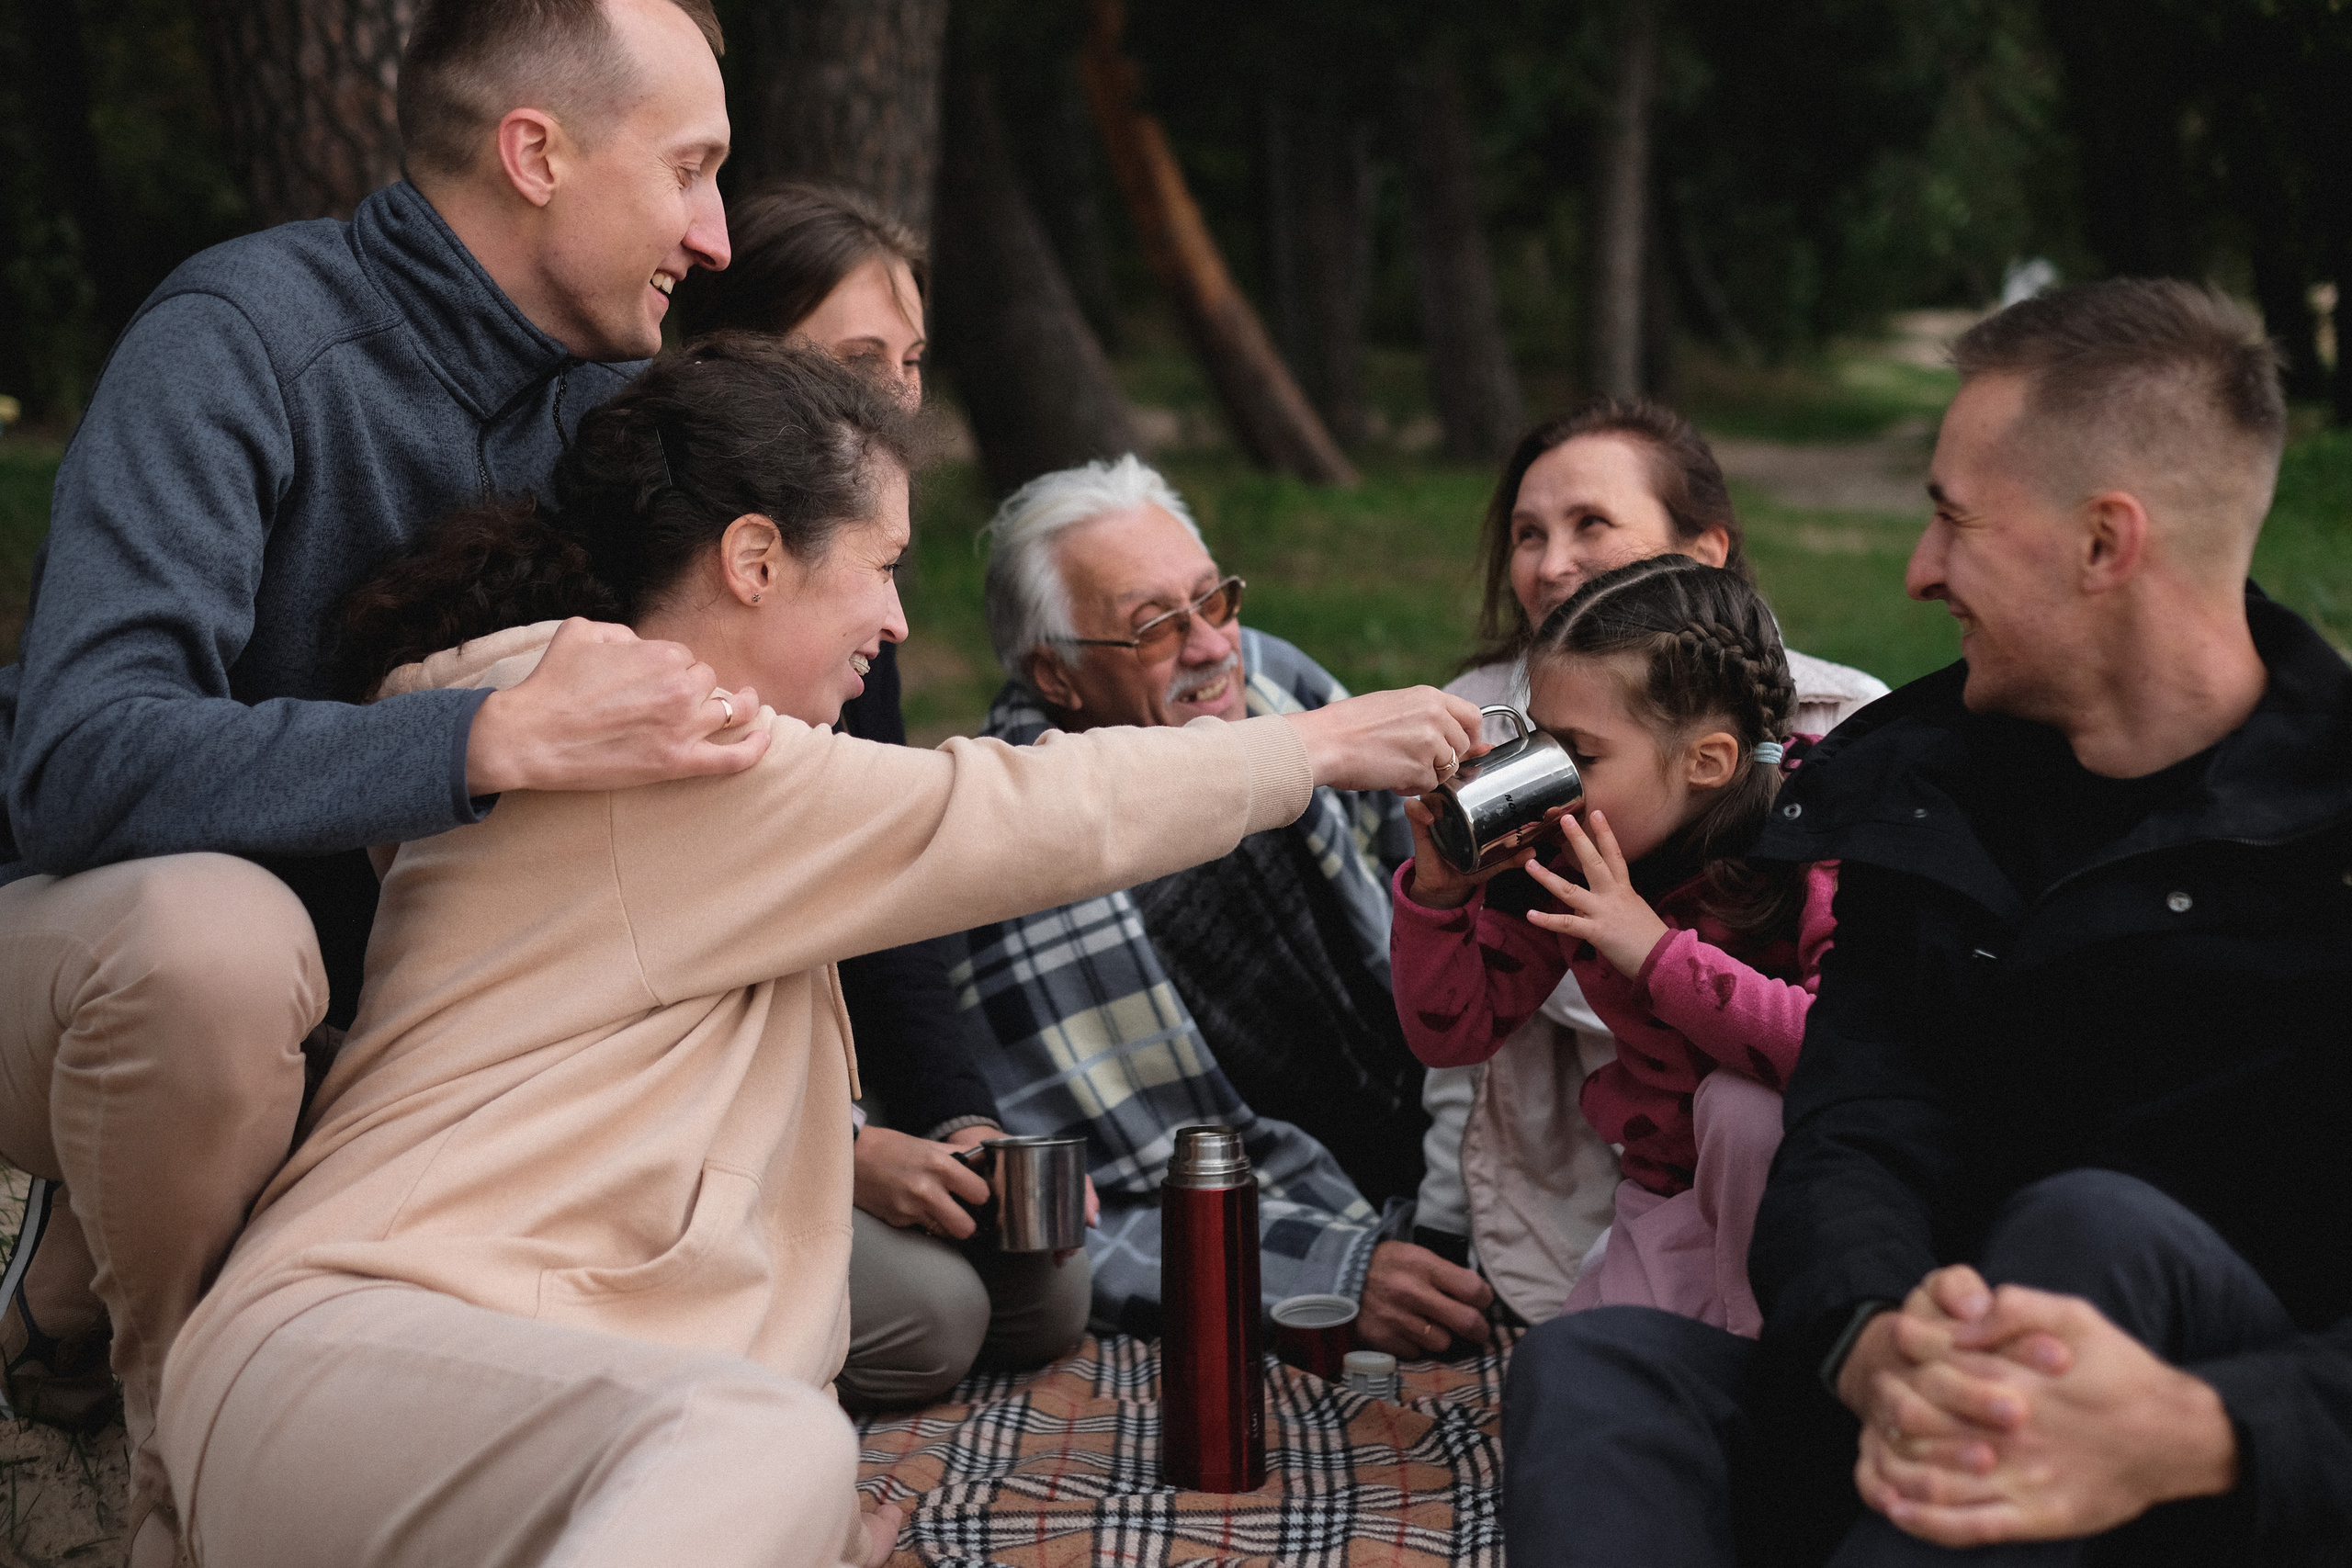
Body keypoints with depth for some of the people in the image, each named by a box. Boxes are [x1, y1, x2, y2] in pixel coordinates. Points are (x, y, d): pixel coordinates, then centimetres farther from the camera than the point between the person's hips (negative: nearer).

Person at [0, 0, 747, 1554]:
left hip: (366, 991, 6)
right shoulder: (246, 337, -23)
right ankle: (179, 1430, -10)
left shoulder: (605, 394, -2)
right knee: (215, 930, -41)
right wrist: (495, 739, -45)